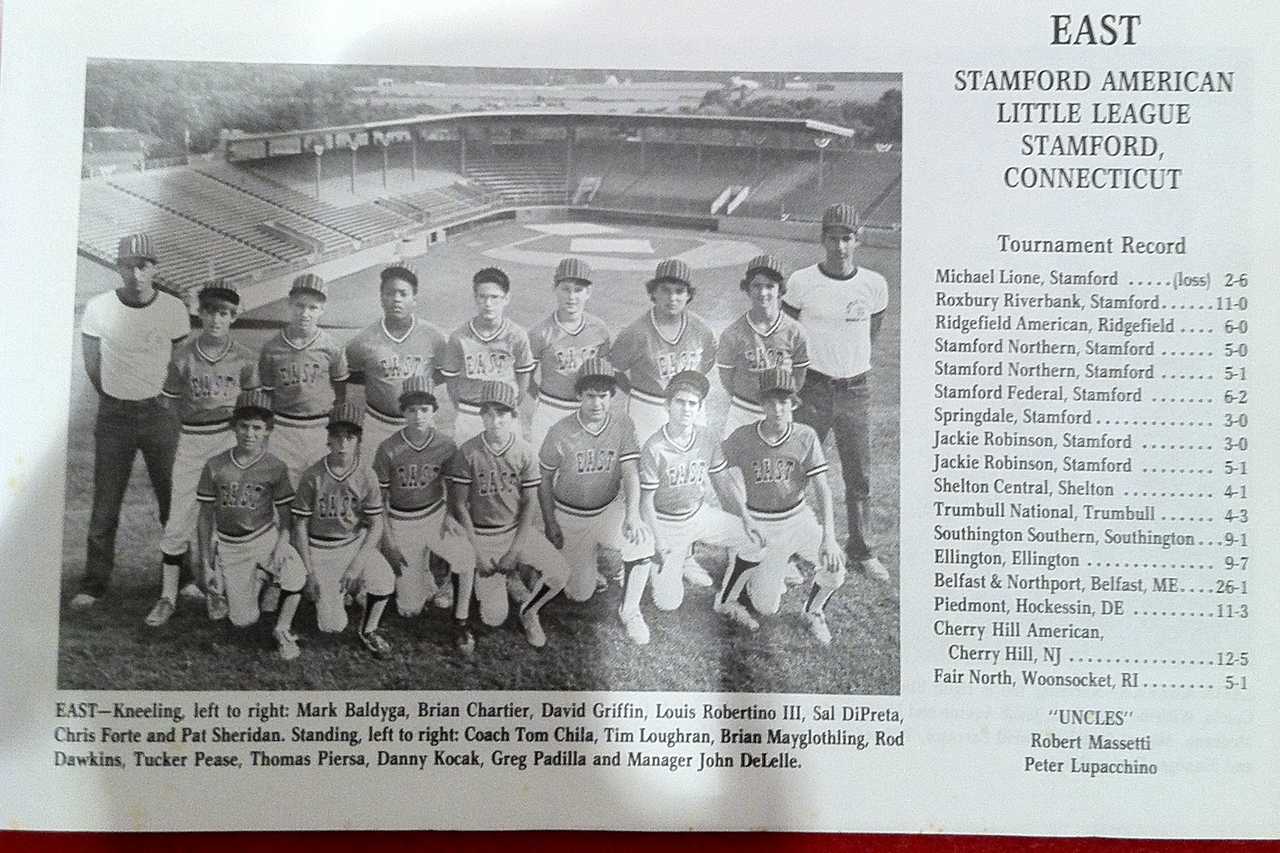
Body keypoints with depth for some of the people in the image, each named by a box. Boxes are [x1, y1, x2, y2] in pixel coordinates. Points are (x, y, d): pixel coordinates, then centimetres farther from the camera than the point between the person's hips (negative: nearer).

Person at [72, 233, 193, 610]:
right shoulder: (99, 308, -5)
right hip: (114, 416, 0)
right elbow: (93, 365, 5)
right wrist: (117, 401, 9)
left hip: (160, 413, 0)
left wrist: (158, 402, 7)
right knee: (105, 503, 5)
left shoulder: (174, 308, -5)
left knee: (173, 499, 6)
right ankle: (94, 584, 16)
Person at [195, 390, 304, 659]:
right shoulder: (215, 466, -6)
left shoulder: (276, 467, -8)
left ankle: (283, 630, -5)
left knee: (295, 574, -31)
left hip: (266, 538, -1)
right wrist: (206, 567, 1)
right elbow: (205, 519, 1)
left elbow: (284, 517, -1)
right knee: (244, 620, -4)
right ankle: (259, 584, 31)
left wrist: (280, 548, -20)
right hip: (229, 546, 1)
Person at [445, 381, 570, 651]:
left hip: (518, 529, 3)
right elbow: (459, 505, -9)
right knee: (494, 619, -8)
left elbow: (528, 504, -4)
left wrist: (514, 552, -11)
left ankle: (527, 610, 13)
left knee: (558, 573, -18)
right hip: (481, 534, -2)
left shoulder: (524, 452, -8)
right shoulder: (468, 452, -14)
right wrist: (477, 553, -12)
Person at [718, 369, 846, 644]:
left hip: (798, 518, 1)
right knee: (766, 608, -2)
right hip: (760, 525, -1)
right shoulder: (742, 438, -16)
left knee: (834, 564, -24)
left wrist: (828, 536, -25)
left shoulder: (805, 436, -14)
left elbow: (822, 487, -15)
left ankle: (813, 613, 7)